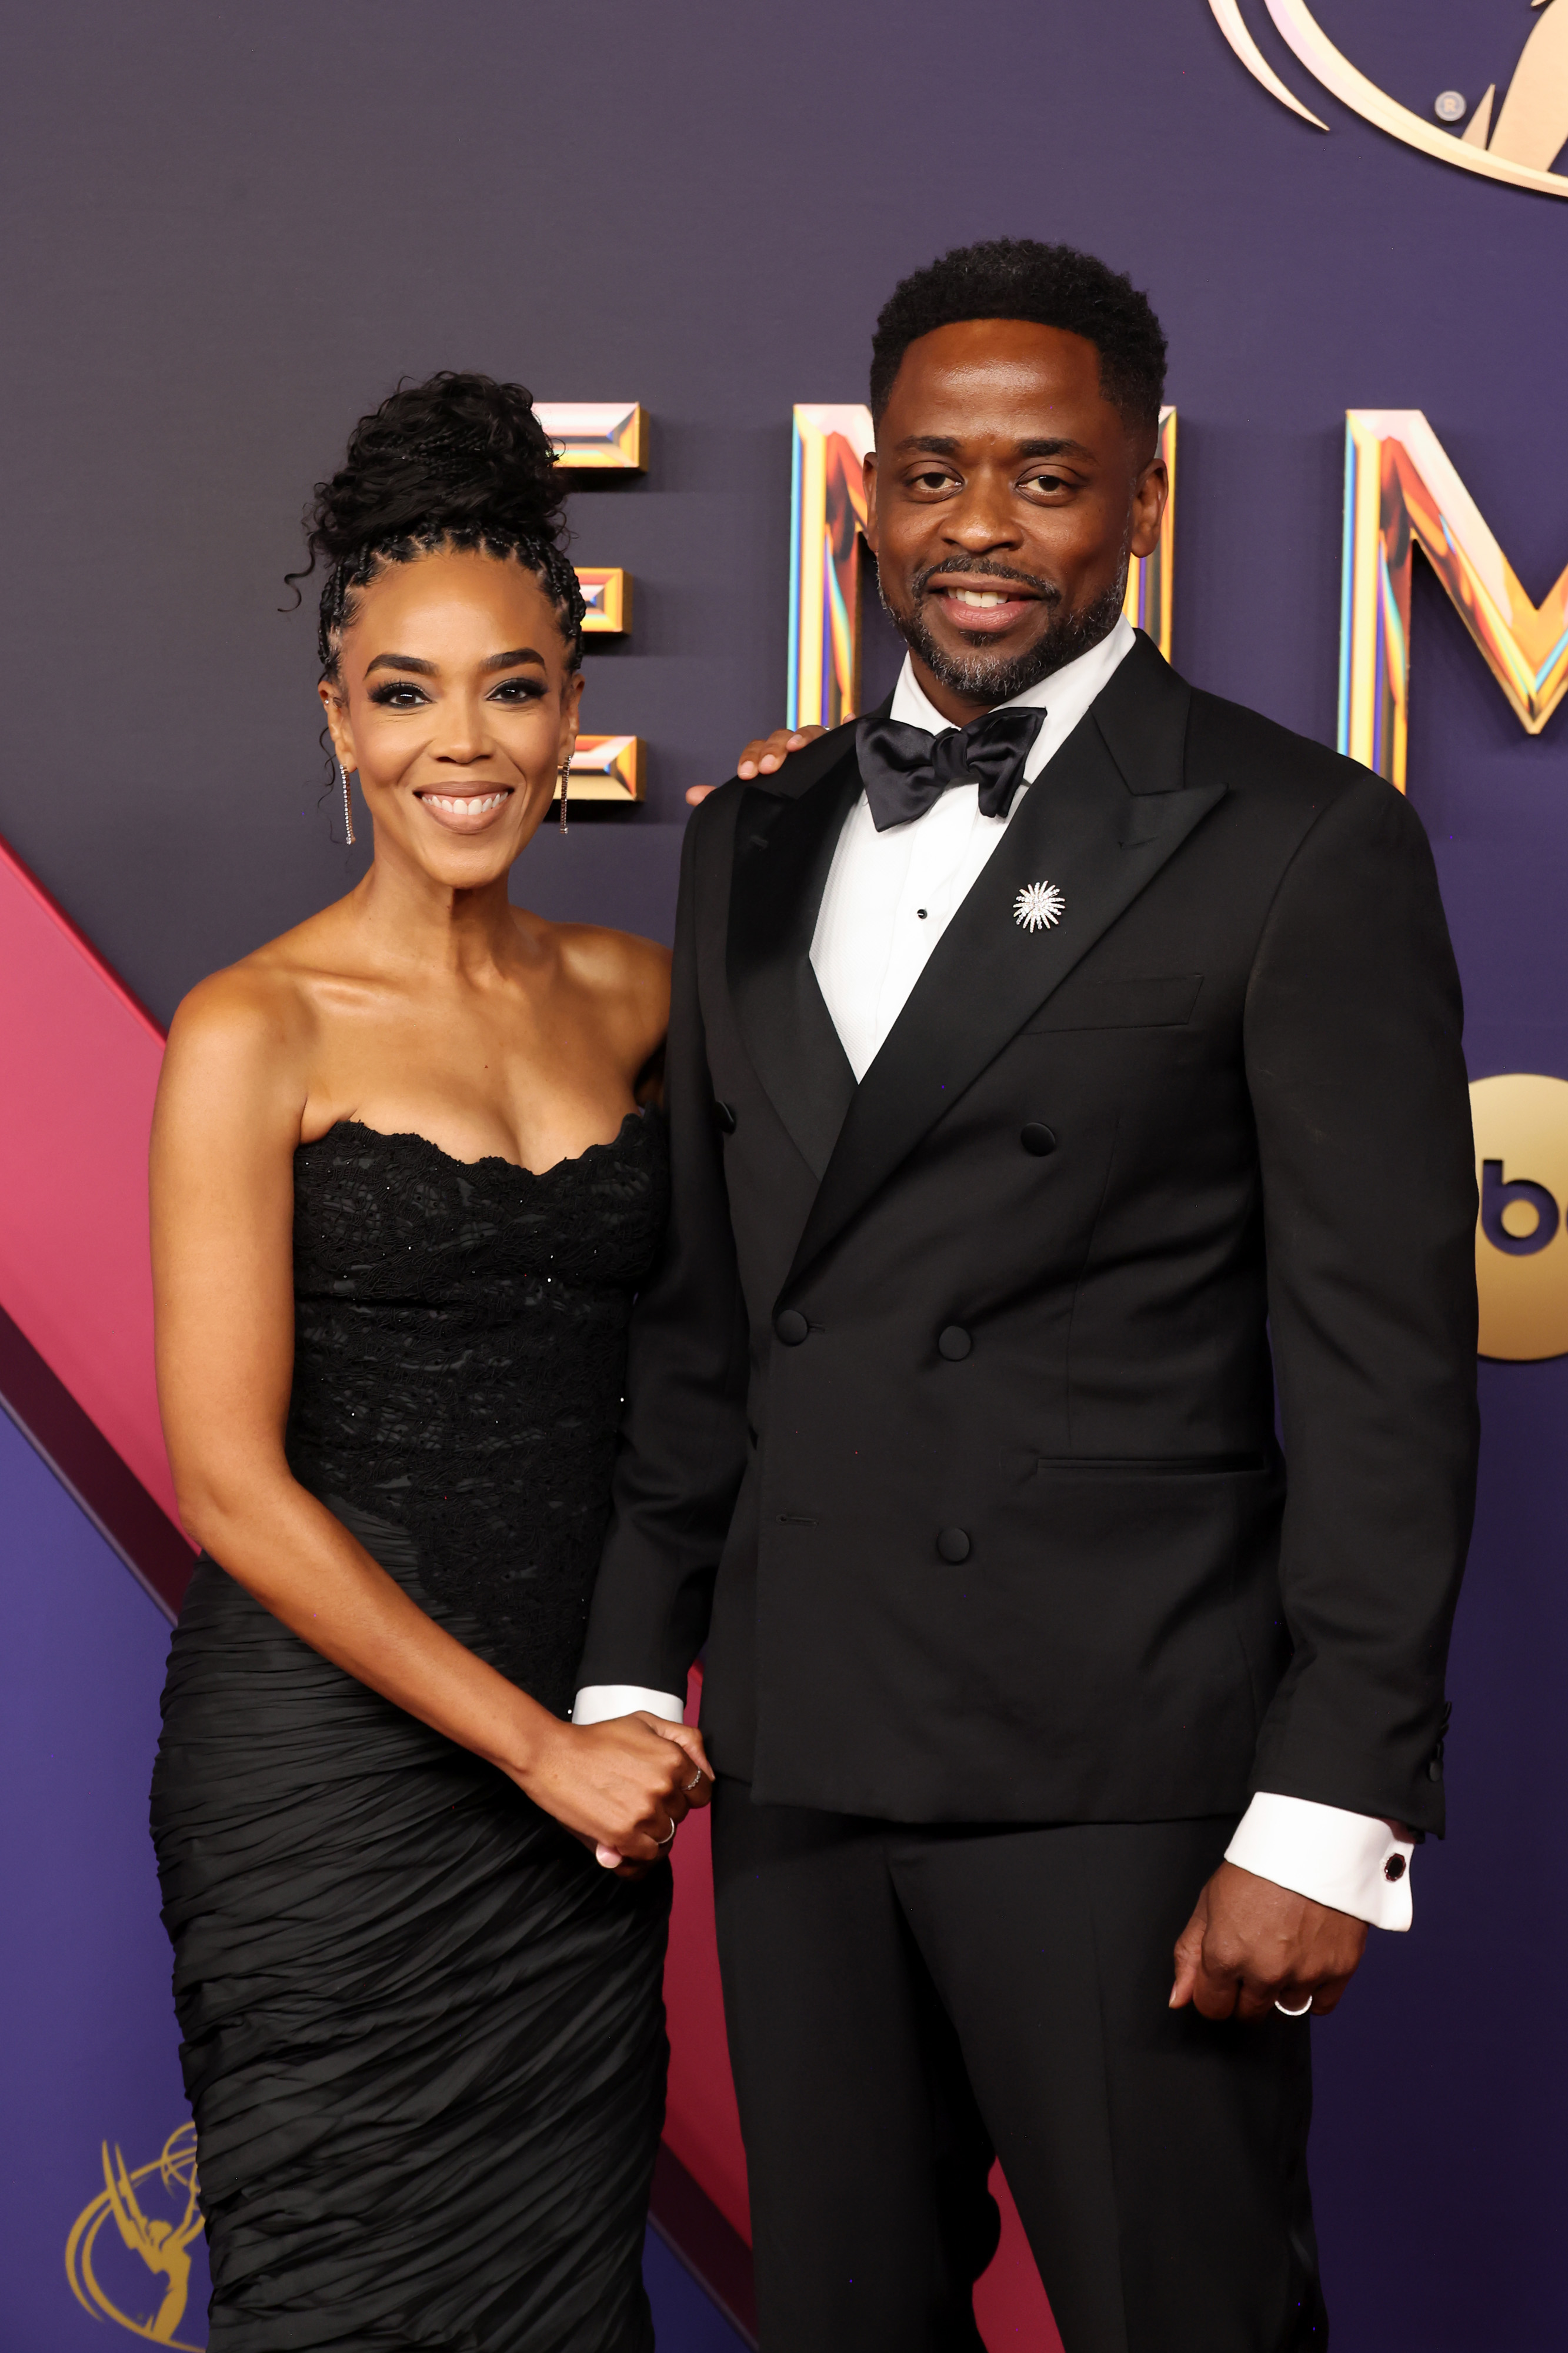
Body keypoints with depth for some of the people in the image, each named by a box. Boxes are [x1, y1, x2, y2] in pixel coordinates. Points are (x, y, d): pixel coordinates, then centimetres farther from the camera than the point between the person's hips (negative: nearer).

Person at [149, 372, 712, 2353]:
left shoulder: (628, 993, 7)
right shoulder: (256, 1034, -8)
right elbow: (231, 1482, -12)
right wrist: (538, 1745, -11)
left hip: (584, 1767, 5)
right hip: (335, 1761, -5)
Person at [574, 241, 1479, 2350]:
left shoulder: (1304, 844, -6)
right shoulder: (758, 838, 13)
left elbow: (1384, 1363, -9)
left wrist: (1328, 1812, -14)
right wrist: (634, 1668, 12)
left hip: (1120, 1773, -5)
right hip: (799, 1757, 6)